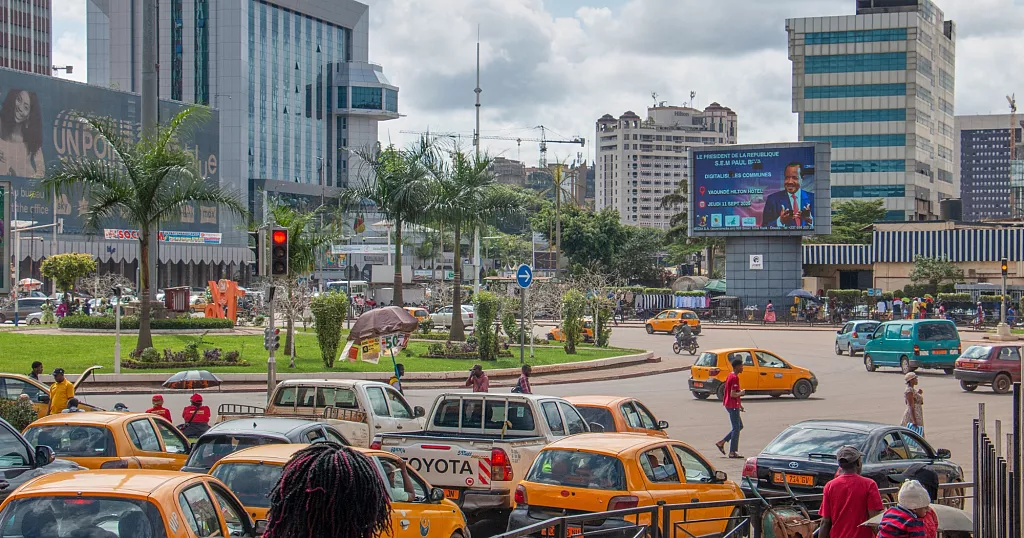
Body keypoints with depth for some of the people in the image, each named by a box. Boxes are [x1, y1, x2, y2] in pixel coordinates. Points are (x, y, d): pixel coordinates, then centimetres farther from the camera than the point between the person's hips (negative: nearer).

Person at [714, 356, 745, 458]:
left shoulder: (730, 376, 13)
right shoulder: (735, 378, -18)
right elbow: (733, 394, -25)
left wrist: (739, 404, 21)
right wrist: (741, 393, -7)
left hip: (729, 404, 10)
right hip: (733, 406, -10)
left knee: (739, 426, 17)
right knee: (736, 428, -3)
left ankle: (721, 442, 15)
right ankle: (732, 452, 0)